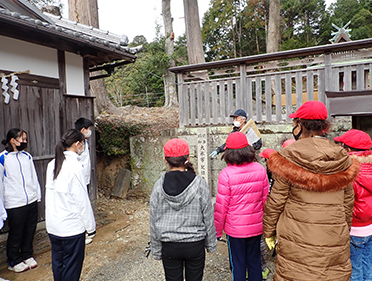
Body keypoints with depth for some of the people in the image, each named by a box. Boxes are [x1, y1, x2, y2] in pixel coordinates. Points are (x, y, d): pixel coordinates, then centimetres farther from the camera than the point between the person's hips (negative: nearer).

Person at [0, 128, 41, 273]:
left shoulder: (27, 156, 7)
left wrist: (38, 195, 12)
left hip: (31, 201, 5)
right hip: (14, 204, -4)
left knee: (30, 231, 16)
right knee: (16, 235, 10)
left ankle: (27, 256, 37)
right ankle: (14, 262, 31)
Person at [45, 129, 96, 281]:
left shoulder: (52, 164, 2)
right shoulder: (74, 166, -20)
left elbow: (49, 192, 8)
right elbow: (82, 199, -17)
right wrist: (90, 225, -8)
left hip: (52, 225, 7)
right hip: (72, 226, -7)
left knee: (57, 263, 22)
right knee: (72, 267, 9)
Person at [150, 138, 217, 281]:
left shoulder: (159, 186, -12)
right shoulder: (199, 184, -14)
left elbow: (154, 221, -5)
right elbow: (208, 218, -6)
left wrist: (156, 249, 8)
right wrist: (211, 244, 8)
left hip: (169, 246, 1)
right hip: (195, 245, 0)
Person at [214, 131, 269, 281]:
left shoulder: (226, 174, -20)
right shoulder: (260, 169, -7)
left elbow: (221, 205, -14)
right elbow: (265, 198, 3)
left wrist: (218, 230, -1)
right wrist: (264, 220, 18)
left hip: (235, 228, -4)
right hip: (256, 226, 4)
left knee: (237, 264, 13)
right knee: (254, 261, 21)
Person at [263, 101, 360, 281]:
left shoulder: (288, 159, -12)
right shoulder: (343, 160, 1)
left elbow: (276, 201, -8)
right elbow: (348, 204, 10)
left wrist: (269, 232, 4)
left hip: (297, 242, -3)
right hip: (335, 246, 4)